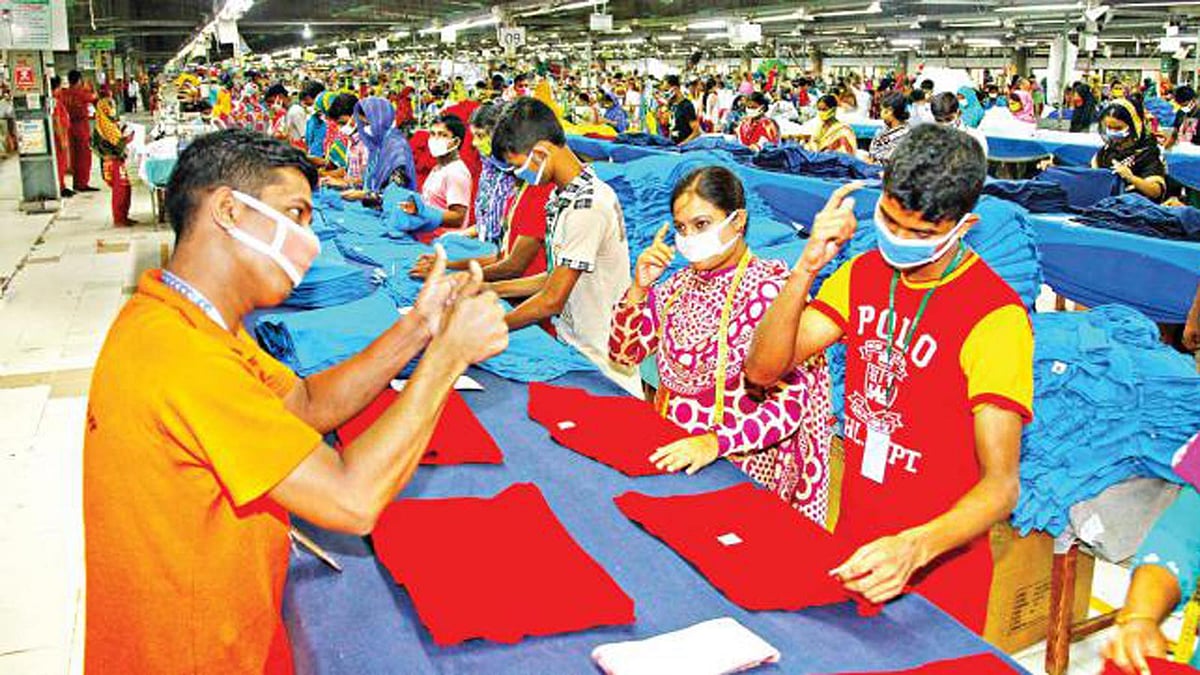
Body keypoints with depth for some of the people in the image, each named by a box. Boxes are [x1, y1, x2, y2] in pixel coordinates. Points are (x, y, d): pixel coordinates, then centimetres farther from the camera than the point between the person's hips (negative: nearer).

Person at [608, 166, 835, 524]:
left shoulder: (771, 287, -13)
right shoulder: (683, 282, 7)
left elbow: (790, 404, -19)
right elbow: (623, 353, 10)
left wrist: (714, 443, -33)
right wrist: (640, 286, -5)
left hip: (740, 470, -6)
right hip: (672, 454, 6)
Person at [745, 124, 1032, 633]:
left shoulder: (995, 317, -21)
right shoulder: (864, 273, -1)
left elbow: (1000, 485, -24)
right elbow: (763, 370, -8)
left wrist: (913, 549, -41)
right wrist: (807, 267, -20)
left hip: (936, 575, -5)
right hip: (850, 548, 6)